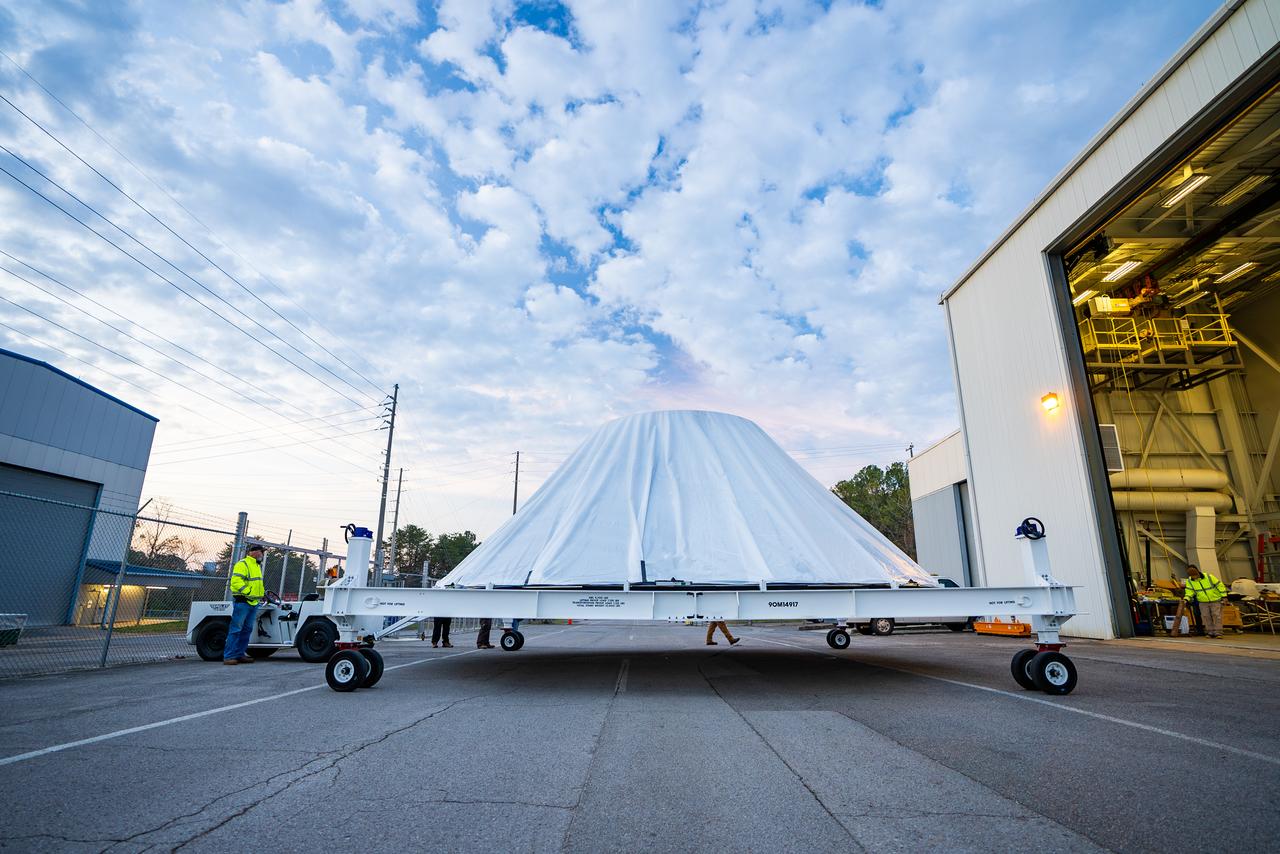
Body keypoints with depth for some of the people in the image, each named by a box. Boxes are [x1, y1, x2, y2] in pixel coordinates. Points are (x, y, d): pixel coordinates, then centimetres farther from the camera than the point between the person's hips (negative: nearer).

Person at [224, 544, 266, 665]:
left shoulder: (258, 566, 22)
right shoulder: (242, 564, -8)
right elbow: (236, 581, -19)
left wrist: (262, 593, 18)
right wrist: (248, 592, -24)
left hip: (254, 603, 9)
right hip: (242, 602, -9)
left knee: (247, 630, 11)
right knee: (236, 629, -7)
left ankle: (240, 654, 17)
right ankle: (228, 656, -4)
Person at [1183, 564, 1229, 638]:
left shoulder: (1209, 577, -19)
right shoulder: (1189, 581, -10)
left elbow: (1220, 585, -11)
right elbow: (1190, 591, -5)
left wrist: (1224, 596, -12)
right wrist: (1186, 598, -22)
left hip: (1215, 600, -3)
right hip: (1203, 602, 3)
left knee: (1216, 615, -6)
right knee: (1206, 617, 0)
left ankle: (1218, 632, -2)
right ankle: (1210, 632, 7)